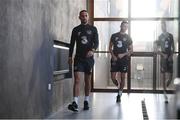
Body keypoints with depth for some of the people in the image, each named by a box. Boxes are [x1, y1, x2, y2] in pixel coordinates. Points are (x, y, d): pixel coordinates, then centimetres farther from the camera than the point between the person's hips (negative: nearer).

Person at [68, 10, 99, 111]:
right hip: (78, 57, 0)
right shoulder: (76, 29, 9)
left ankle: (86, 101, 20)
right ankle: (75, 103, -19)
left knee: (88, 80, 8)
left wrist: (92, 50, -21)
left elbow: (96, 42, -1)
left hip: (89, 58, 1)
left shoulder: (93, 29, 7)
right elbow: (72, 44, 11)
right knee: (77, 79, -13)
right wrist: (70, 56, 3)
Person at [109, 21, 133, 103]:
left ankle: (119, 94, 14)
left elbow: (131, 50, 6)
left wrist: (123, 54, -10)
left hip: (124, 60, 0)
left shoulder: (128, 37, 5)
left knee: (122, 78, 1)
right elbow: (110, 47, 8)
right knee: (113, 78, -4)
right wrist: (113, 55, -8)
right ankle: (119, 87, 26)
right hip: (115, 59, 0)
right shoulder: (114, 36, 6)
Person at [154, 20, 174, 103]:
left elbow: (173, 47, 14)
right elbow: (156, 50, 1)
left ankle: (165, 88, 25)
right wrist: (163, 55, -13)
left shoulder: (170, 36, 9)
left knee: (170, 77, 0)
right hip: (163, 58, -2)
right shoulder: (160, 37, 1)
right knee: (163, 76, -2)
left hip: (170, 58, 2)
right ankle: (165, 93, 5)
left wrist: (171, 55, -2)